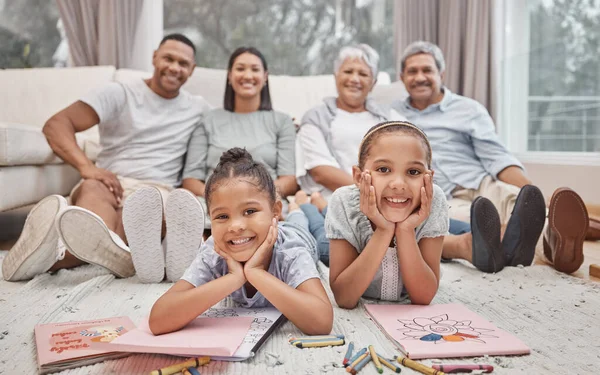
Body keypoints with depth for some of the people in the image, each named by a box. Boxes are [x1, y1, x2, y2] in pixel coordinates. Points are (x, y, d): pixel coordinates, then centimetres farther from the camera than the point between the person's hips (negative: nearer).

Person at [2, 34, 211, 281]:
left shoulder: (198, 108, 20)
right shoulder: (119, 94, 10)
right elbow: (56, 125, 0)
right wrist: (87, 166, -21)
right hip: (108, 183, 0)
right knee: (93, 190, -39)